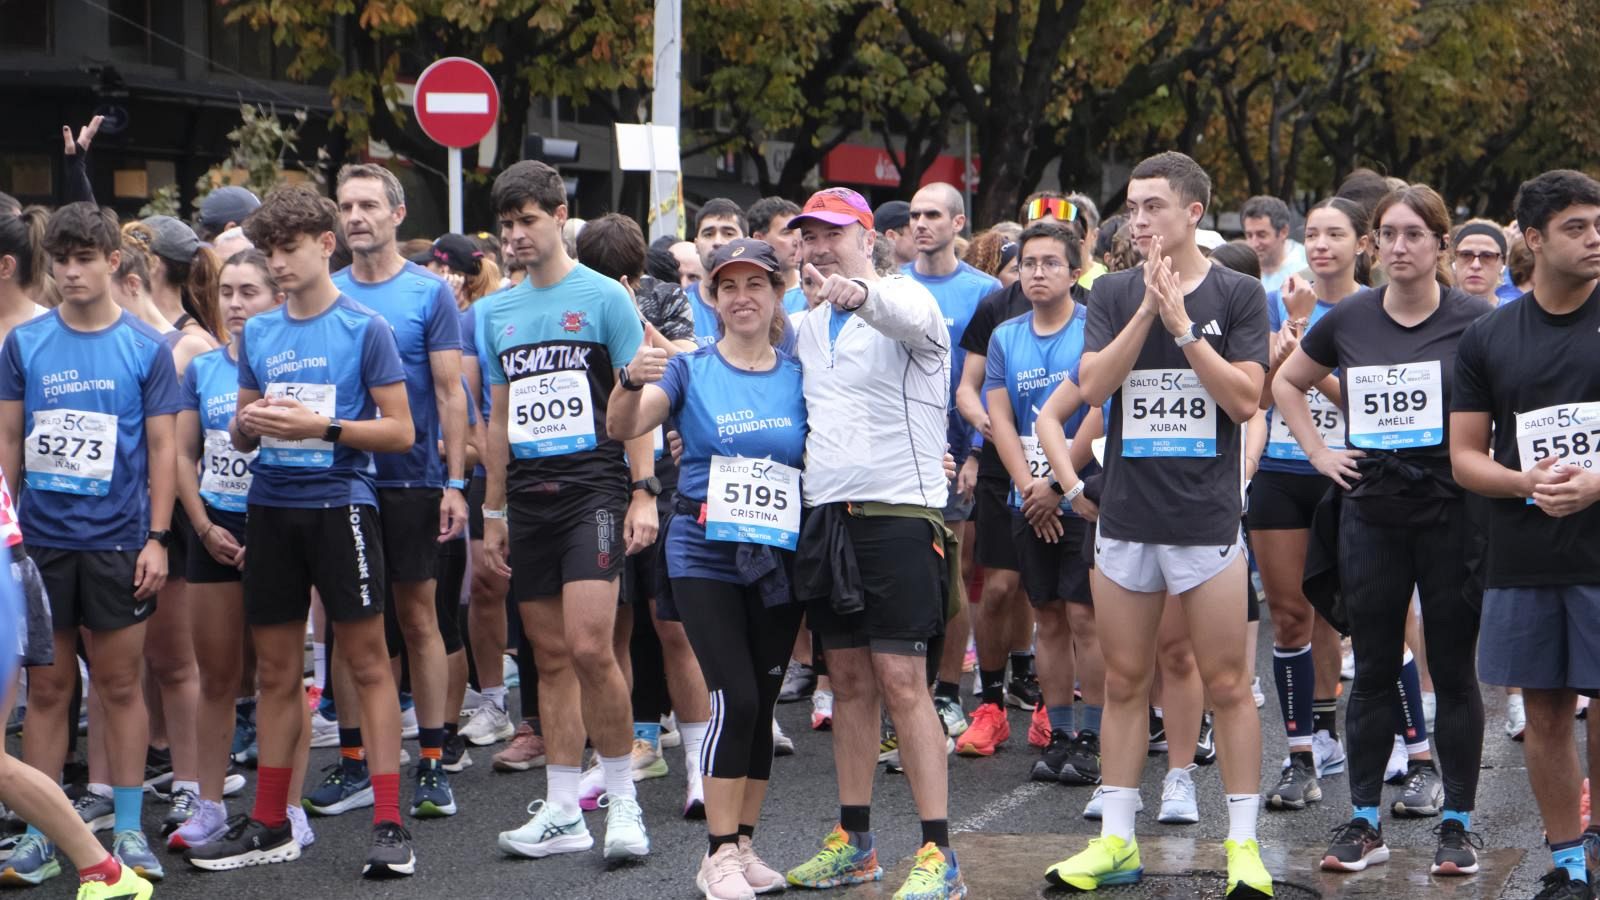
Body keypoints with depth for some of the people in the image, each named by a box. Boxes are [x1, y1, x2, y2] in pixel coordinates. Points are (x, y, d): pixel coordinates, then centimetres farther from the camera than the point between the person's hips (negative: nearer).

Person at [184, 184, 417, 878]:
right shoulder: (257, 334, 12)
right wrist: (248, 424, -6)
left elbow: (400, 431, -5)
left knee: (367, 662, -5)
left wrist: (321, 426, -17)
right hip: (271, 505, 5)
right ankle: (269, 826, 17)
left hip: (339, 501, -5)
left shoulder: (364, 328, -3)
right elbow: (241, 435, 18)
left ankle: (389, 826, -4)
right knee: (276, 671, 10)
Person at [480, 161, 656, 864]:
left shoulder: (603, 297, -1)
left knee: (589, 647, -17)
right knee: (552, 657, 7)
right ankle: (562, 813, 10)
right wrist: (492, 512, 18)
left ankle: (623, 799, -4)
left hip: (593, 485, -5)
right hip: (529, 498, 5)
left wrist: (644, 491, -9)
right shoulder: (495, 313, 14)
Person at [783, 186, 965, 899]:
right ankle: (853, 841, 19)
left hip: (898, 512, -7)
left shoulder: (903, 300, -7)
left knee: (902, 682, -10)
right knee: (849, 682, 11)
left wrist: (859, 293, -53)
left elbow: (913, 317, -33)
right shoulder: (808, 326, 16)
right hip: (825, 514, 7)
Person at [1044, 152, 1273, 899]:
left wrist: (1182, 324, -15)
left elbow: (1246, 397, -9)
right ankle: (1115, 839, 14)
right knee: (1124, 682, 8)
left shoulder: (1238, 295, 0)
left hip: (1207, 517, -3)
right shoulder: (1113, 294, 7)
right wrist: (1147, 312, -15)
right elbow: (1093, 385, -6)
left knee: (1227, 683, -1)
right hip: (1126, 515, 3)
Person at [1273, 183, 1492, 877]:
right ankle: (1364, 823, 14)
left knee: (1453, 670, 3)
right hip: (1371, 513, 3)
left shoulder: (1475, 321, -6)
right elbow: (1286, 383, 19)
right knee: (1373, 671, 8)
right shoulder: (1348, 320, 5)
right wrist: (1319, 452, 9)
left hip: (1451, 513, -3)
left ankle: (1457, 823, 10)